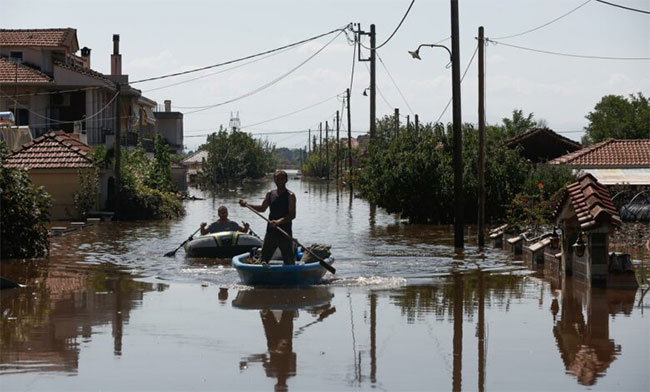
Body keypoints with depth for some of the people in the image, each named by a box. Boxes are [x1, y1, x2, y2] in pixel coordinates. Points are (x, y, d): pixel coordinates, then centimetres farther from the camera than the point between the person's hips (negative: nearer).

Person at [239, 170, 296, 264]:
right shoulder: (270, 194, 9)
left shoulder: (290, 196, -7)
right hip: (271, 232, 5)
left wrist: (279, 222, -29)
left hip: (285, 233, -5)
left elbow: (292, 215, -16)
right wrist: (247, 204, 11)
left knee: (289, 261, -1)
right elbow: (262, 208, 22)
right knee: (264, 258, 4)